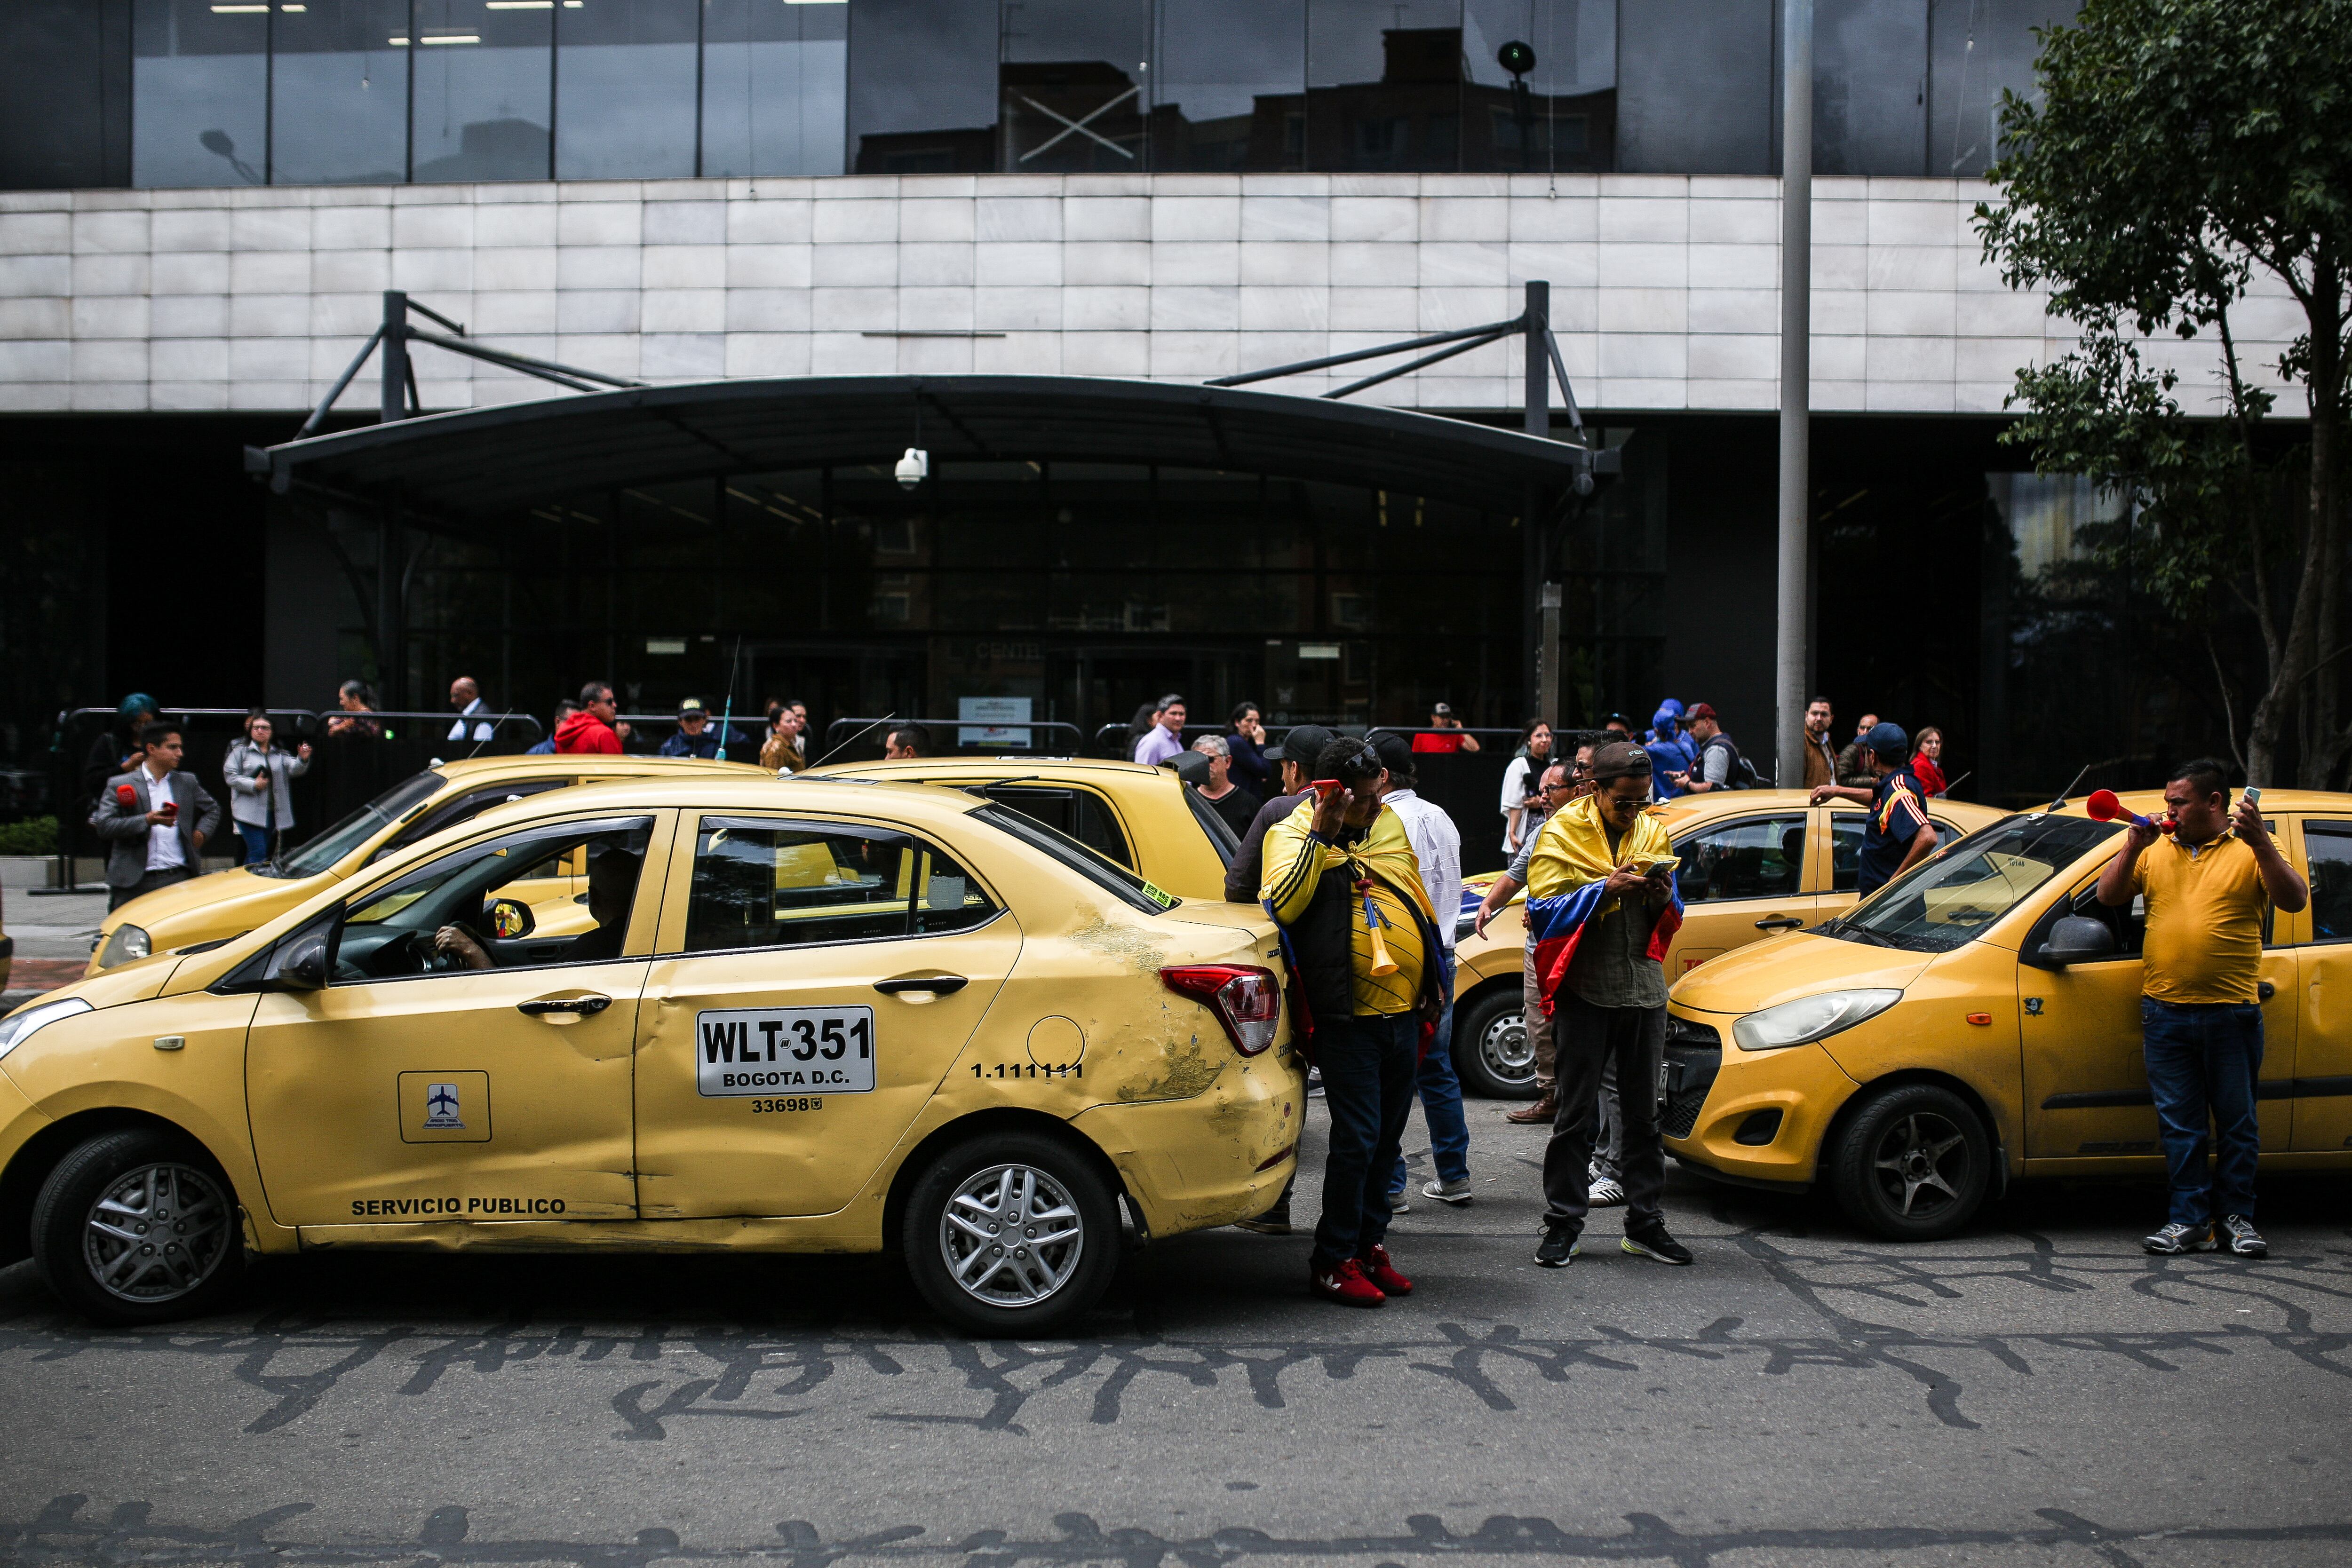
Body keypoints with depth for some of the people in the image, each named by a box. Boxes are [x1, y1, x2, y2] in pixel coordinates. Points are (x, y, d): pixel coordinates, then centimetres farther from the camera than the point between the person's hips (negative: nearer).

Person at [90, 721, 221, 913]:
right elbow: (103, 826, -8)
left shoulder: (187, 782, 14)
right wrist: (147, 821, -18)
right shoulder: (119, 785, 2)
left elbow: (213, 809, 31)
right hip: (134, 883, -3)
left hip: (179, 880, 3)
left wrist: (201, 832, 11)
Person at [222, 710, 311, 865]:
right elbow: (230, 776, -3)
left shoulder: (279, 754, 14)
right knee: (258, 852, -15)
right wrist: (253, 785, -14)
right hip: (250, 811, -5)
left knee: (268, 852, 11)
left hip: (273, 812, 5)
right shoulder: (241, 751, 2)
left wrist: (303, 760, -23)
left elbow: (293, 769, -2)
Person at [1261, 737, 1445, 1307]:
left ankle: (1371, 1244, 24)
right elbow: (1283, 904, -24)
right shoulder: (1293, 834, -6)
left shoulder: (1390, 825, 13)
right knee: (1357, 1137, -7)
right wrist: (1321, 834, -25)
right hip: (1348, 1018, -6)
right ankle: (1333, 1260, 3)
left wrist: (1433, 983, 20)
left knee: (1387, 1137, 13)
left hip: (1403, 1011, 6)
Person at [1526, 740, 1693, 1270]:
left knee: (1643, 1112, 10)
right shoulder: (1562, 833, -3)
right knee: (1577, 1112, 0)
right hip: (1585, 990, -4)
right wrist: (1603, 890, -22)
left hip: (1644, 988, 4)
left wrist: (1665, 898, -8)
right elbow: (1543, 913, -11)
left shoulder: (1652, 833, 11)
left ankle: (1645, 1224, 17)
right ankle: (1563, 1225, 8)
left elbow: (1670, 922, 15)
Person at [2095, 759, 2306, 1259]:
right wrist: (2133, 847, -4)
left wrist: (2260, 843, -21)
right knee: (2179, 1124, 4)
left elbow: (2295, 900, -10)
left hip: (2232, 1014, -3)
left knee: (2237, 1123, 5)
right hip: (2165, 1014, 3)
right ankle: (2190, 1221, 9)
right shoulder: (2156, 853, 12)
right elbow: (2108, 896, 9)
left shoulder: (2250, 852, 2)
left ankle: (2237, 1217, 16)